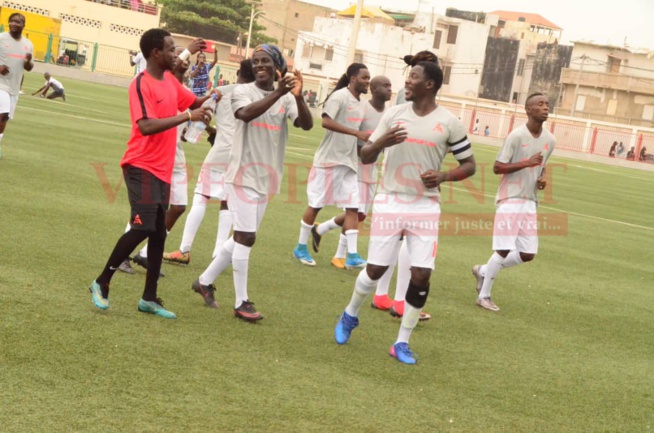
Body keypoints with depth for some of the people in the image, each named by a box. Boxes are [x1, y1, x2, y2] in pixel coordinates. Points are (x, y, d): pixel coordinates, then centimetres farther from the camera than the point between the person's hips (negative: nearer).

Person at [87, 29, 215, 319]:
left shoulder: (170, 80, 10)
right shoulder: (141, 84, -15)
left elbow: (194, 102, 26)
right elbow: (146, 126, -28)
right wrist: (187, 116, -29)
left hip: (162, 169, 9)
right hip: (141, 167, -9)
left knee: (158, 233, 10)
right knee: (142, 228, -16)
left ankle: (149, 298, 17)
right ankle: (101, 283, -1)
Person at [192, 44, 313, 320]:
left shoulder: (286, 98, 6)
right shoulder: (243, 91, -4)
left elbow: (307, 124, -11)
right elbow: (246, 113, -27)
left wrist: (298, 97, -29)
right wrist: (277, 93, -38)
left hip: (266, 177, 5)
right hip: (243, 174, -5)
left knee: (242, 237, 14)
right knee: (246, 237, -7)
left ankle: (205, 281, 30)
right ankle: (241, 302, 1)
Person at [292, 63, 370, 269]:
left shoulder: (361, 103, 13)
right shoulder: (340, 96, -12)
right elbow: (326, 121, -27)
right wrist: (357, 133, -31)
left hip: (348, 163, 7)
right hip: (329, 160, -7)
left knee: (353, 207, -1)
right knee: (316, 205, 3)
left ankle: (352, 256, 0)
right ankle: (301, 247, 18)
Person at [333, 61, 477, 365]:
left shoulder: (449, 123, -4)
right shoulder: (394, 114, 2)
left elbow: (469, 165, 4)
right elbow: (365, 157, 5)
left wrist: (443, 176, -16)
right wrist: (380, 142, -18)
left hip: (425, 208, -1)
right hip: (389, 202, 1)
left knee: (421, 275, -6)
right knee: (376, 269, 3)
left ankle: (402, 342, 9)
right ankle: (350, 316, 32)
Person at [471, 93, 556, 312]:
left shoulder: (550, 140, 8)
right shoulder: (517, 135, -13)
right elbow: (497, 167, -13)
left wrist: (542, 179, 2)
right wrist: (526, 163, -23)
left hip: (530, 202, 7)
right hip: (510, 200, -7)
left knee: (528, 254, 4)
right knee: (504, 249, -9)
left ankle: (483, 270, 24)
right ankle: (484, 295, 8)